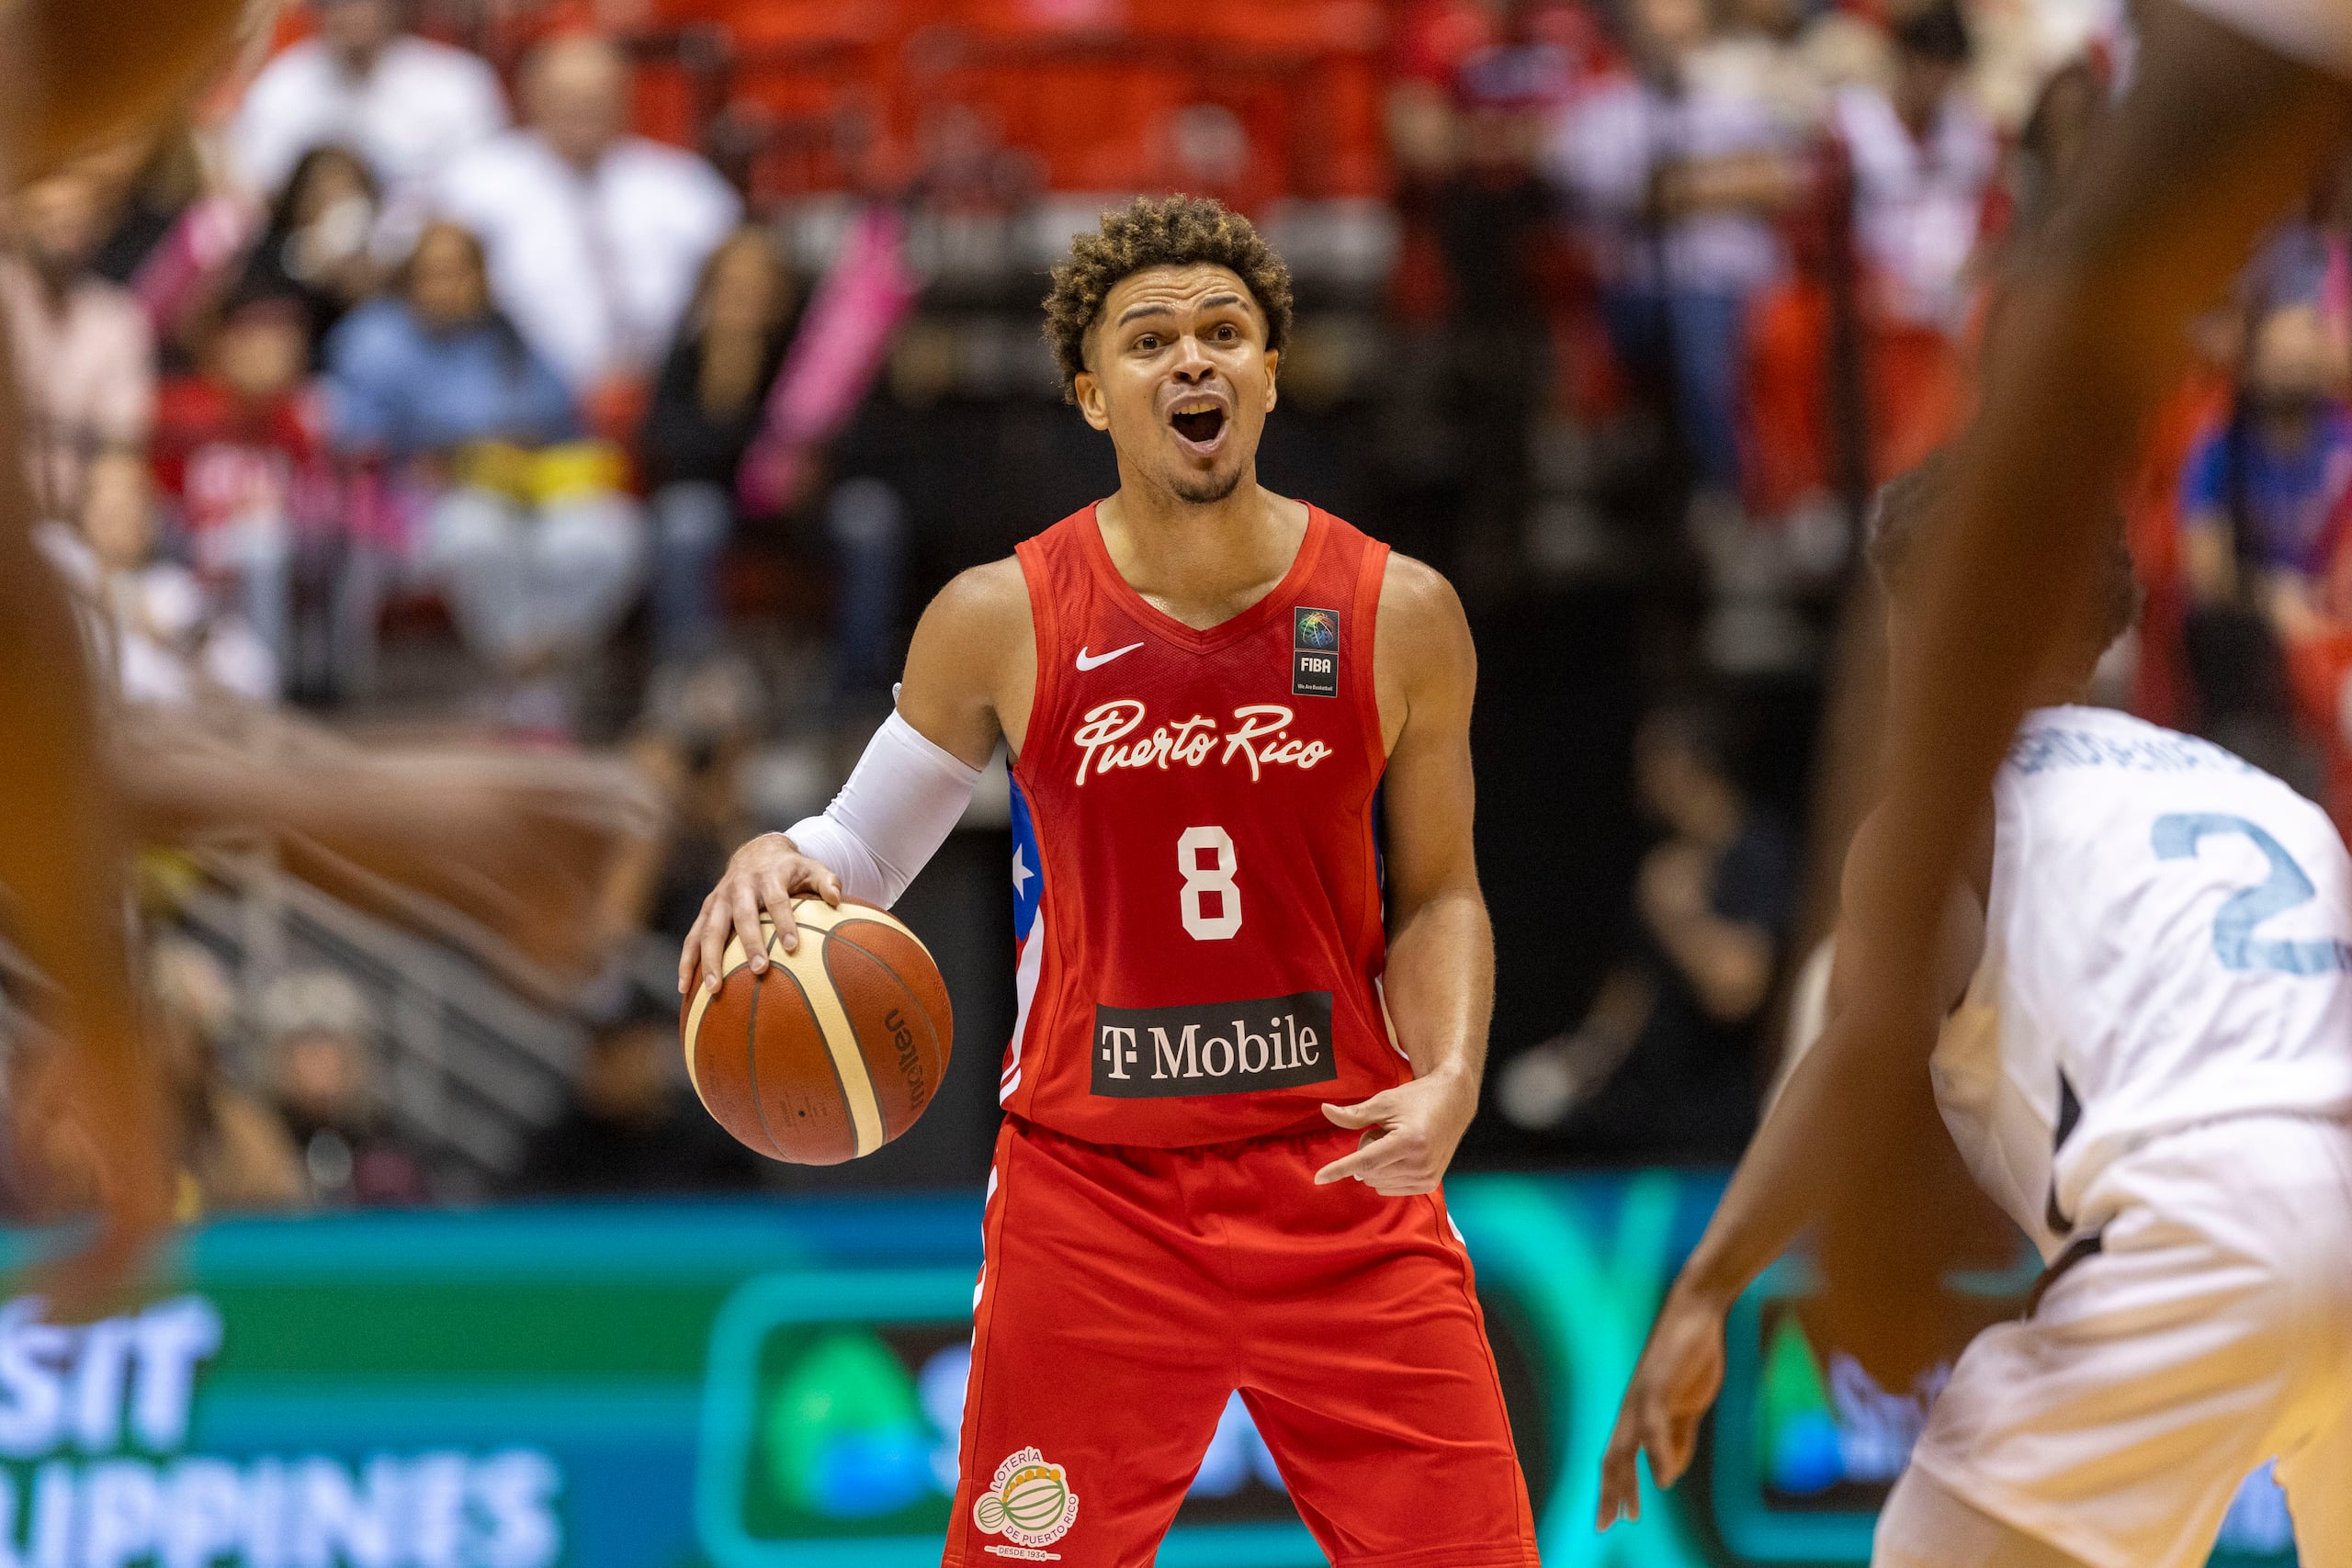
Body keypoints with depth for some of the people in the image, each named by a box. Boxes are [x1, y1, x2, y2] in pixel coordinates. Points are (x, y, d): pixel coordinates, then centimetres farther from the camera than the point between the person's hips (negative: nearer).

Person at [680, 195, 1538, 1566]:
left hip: (1345, 1176, 1)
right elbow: (864, 849, 8)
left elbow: (1438, 894, 8)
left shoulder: (1399, 615, -1)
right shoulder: (1002, 622, -4)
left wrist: (1450, 1079, -10)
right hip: (1089, 1185, -1)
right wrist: (778, 868, -15)